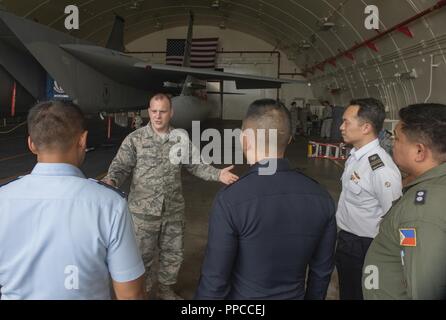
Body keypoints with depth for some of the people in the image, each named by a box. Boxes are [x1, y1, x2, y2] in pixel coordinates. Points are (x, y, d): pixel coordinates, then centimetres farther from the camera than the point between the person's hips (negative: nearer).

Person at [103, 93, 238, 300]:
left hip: (174, 210, 4)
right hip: (143, 211, -3)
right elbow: (121, 167, -8)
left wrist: (218, 174, -6)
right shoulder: (134, 139, -6)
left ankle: (166, 290, 42)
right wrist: (111, 180, -30)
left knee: (173, 253, 18)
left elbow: (195, 165, 7)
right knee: (142, 256, 10)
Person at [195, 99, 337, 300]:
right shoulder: (321, 198, -12)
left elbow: (214, 281, -21)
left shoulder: (230, 200, -27)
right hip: (295, 295, 4)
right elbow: (322, 269, -1)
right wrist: (311, 297, 14)